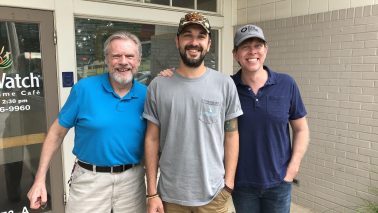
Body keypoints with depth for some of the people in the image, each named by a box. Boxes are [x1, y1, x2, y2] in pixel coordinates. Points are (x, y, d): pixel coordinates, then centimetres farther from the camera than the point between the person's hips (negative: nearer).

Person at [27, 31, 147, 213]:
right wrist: (40, 179, -4)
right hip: (90, 178, -2)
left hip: (132, 179, 2)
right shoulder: (84, 88, -10)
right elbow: (57, 132, -3)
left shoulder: (145, 94, -4)